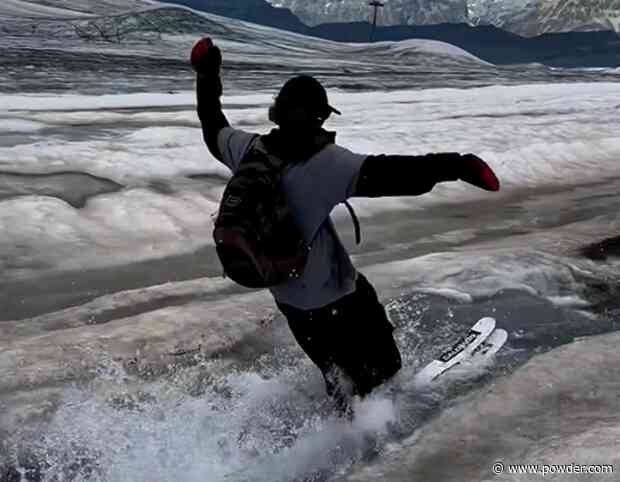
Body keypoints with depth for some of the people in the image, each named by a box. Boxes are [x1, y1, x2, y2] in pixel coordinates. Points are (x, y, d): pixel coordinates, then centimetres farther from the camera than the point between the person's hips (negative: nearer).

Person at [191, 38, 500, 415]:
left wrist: (206, 75, 25)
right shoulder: (325, 162, -26)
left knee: (338, 370, 27)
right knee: (382, 367, 16)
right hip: (333, 295, -7)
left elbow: (214, 130, 13)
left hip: (284, 292, 7)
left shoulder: (249, 150, -7)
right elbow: (387, 173, -36)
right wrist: (456, 165, -36)